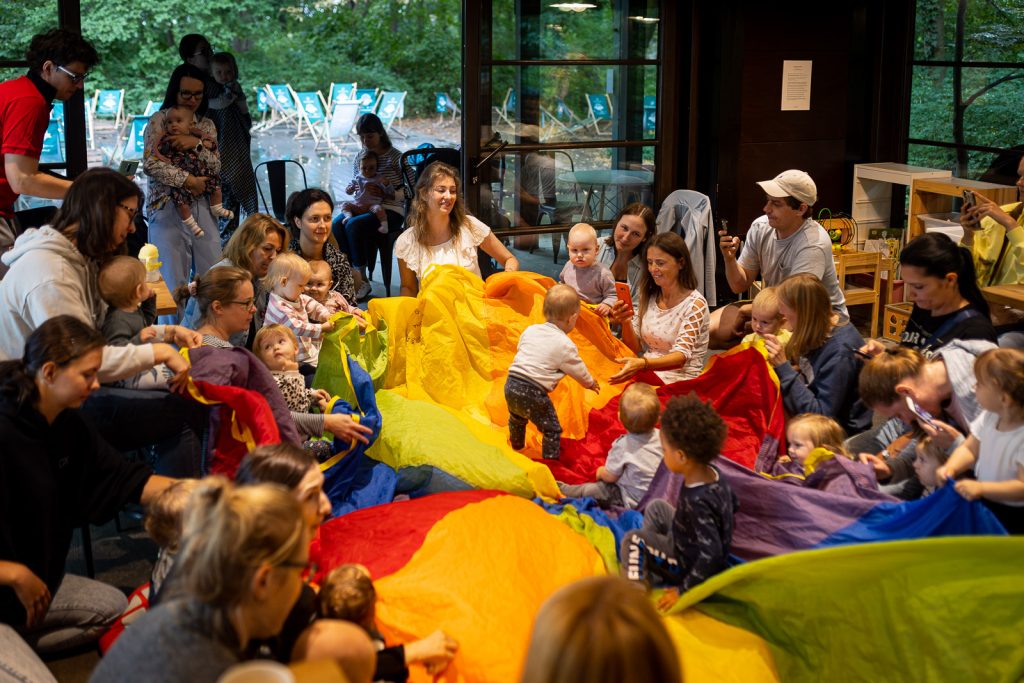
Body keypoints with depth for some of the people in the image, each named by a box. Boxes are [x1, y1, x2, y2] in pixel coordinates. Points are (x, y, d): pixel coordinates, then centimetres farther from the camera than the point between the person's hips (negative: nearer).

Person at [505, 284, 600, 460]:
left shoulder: (530, 330, 9)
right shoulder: (565, 345, -7)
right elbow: (579, 371, 5)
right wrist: (591, 383, 26)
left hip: (511, 384, 7)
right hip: (533, 393, -7)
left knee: (517, 419, 34)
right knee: (552, 430, 9)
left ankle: (517, 447, 56)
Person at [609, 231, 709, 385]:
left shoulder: (695, 304, -8)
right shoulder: (648, 297, 9)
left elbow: (681, 355, -19)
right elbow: (634, 348, 11)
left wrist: (642, 364, -37)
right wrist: (626, 323, -11)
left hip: (679, 381, -6)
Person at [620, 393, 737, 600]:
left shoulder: (697, 501, -37)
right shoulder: (713, 474, -12)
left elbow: (711, 555, -36)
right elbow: (732, 503, 8)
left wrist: (683, 591, -26)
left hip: (691, 565, -9)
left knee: (633, 540, -8)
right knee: (656, 507, 18)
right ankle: (650, 573, 17)